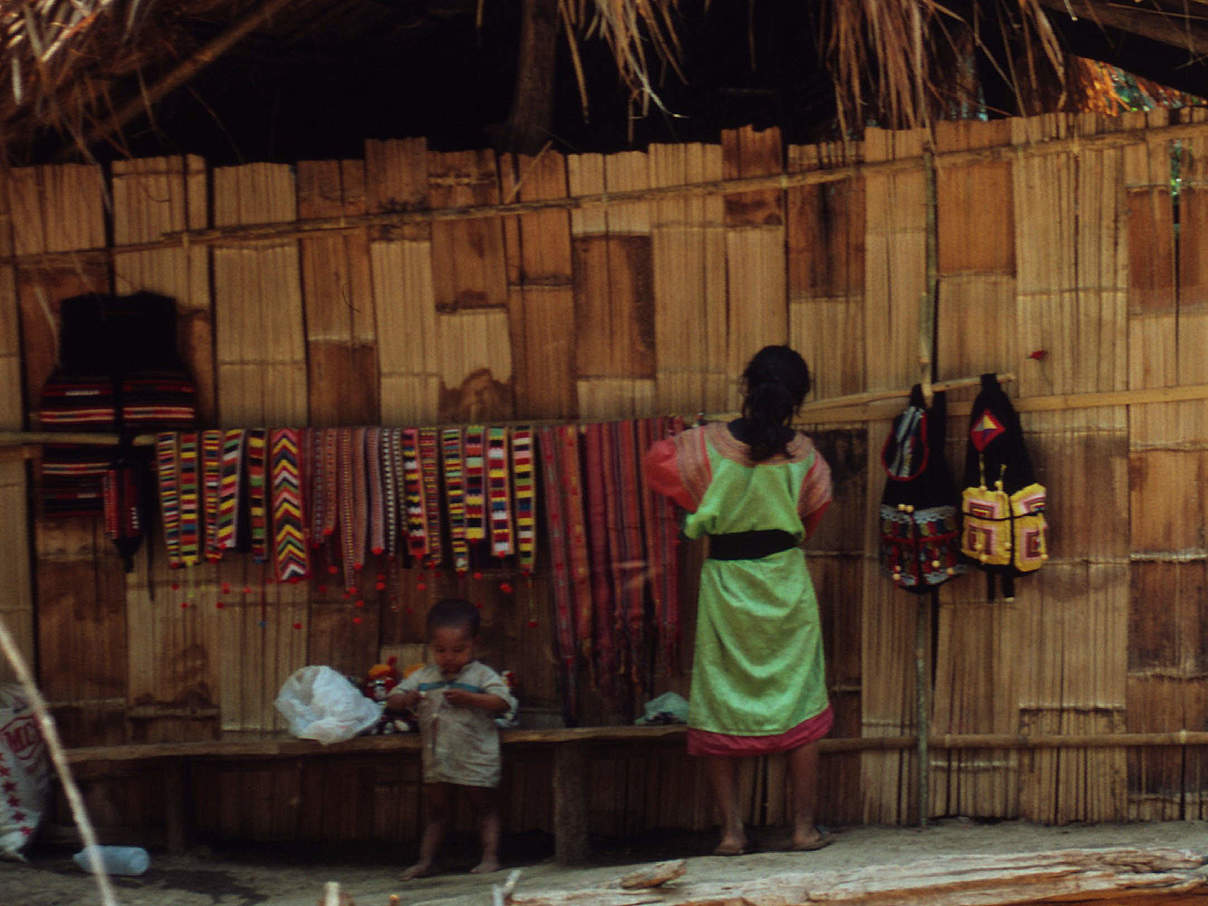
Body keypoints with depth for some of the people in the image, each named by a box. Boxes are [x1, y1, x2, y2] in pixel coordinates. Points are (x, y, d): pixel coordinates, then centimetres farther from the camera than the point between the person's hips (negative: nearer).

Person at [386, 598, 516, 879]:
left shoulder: (482, 675, -7)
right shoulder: (423, 677, 5)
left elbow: (503, 702, -18)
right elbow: (392, 701, 6)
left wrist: (469, 698, -28)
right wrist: (406, 699, -18)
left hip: (475, 759, -4)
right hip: (437, 759, 4)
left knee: (486, 808, 3)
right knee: (436, 813, 12)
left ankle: (490, 856, 6)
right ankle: (425, 860, 15)